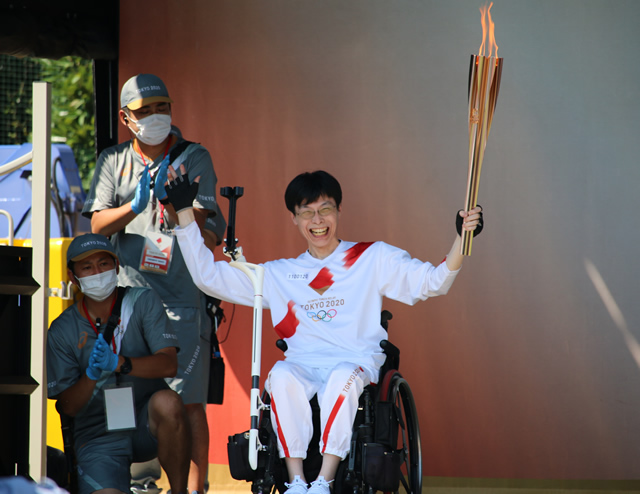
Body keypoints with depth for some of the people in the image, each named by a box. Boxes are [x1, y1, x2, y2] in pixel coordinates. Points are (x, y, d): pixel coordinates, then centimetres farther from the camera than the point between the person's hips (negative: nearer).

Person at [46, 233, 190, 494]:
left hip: (146, 423, 0)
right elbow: (67, 407, -4)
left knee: (167, 402, -34)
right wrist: (91, 374, -24)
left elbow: (168, 364, -15)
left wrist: (119, 363, -31)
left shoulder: (143, 302, -3)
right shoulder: (62, 331, -1)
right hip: (99, 437, 0)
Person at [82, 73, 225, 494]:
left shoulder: (193, 158, 4)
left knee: (188, 403, -9)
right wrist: (135, 206, -15)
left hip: (181, 300, -3)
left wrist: (168, 199, -23)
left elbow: (202, 229, -5)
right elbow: (98, 225, 3)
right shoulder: (113, 161, 13)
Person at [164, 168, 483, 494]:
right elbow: (208, 275, 17)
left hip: (357, 363, -2)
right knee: (282, 375, -33)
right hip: (302, 365, 2)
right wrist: (185, 212, 12)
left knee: (342, 376, -37)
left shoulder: (373, 258, 13)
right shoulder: (278, 275, 19)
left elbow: (432, 281, 2)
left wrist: (461, 238, -15)